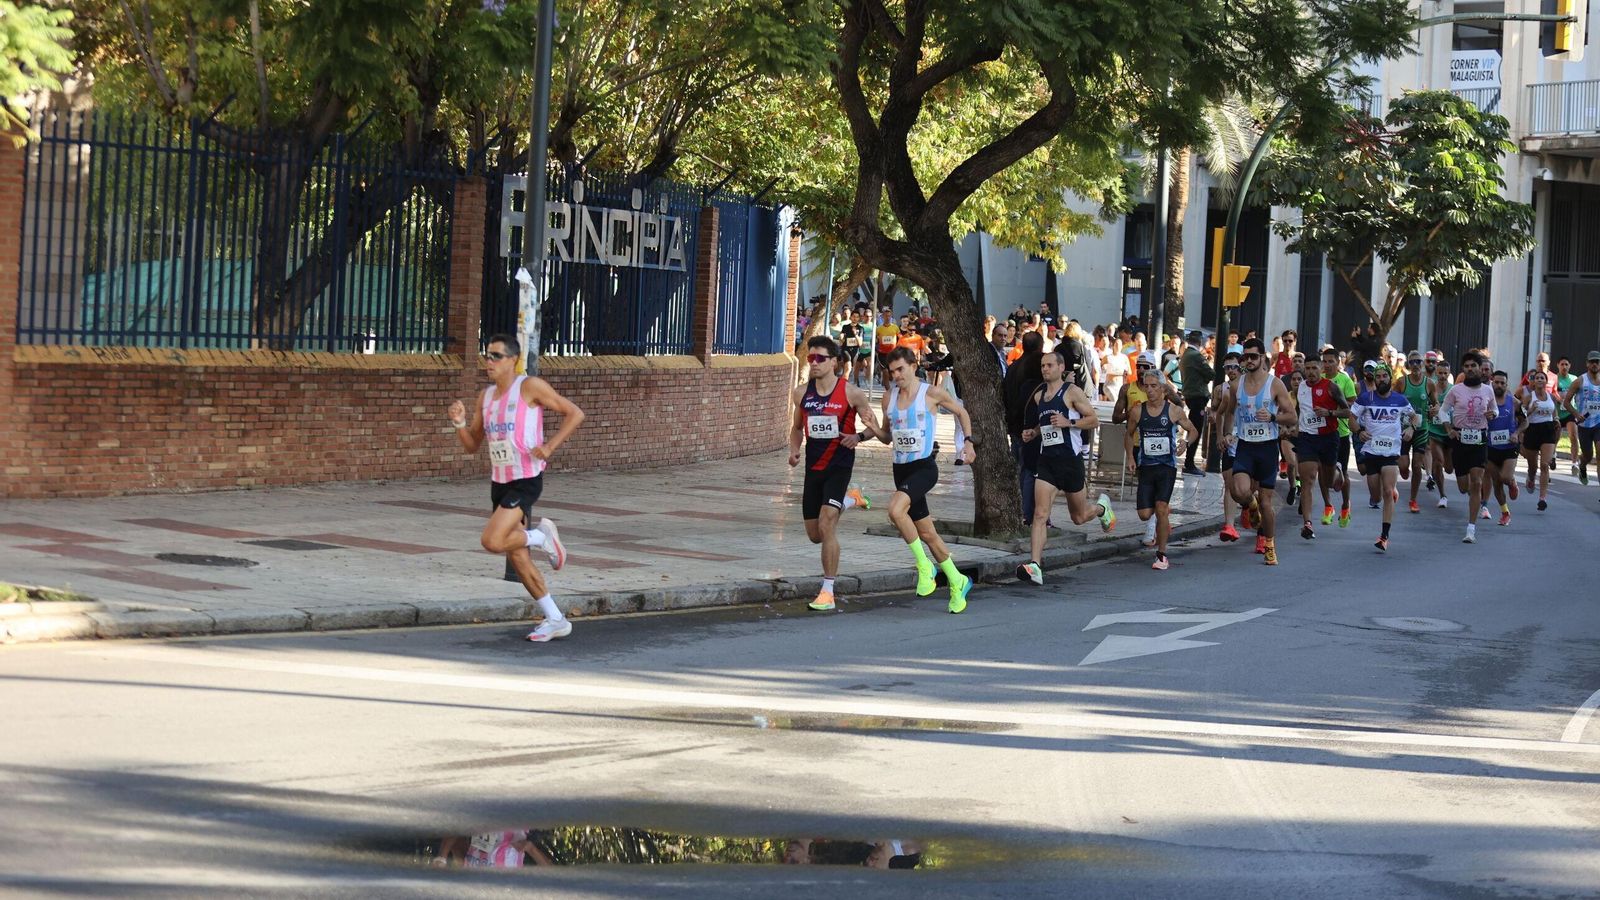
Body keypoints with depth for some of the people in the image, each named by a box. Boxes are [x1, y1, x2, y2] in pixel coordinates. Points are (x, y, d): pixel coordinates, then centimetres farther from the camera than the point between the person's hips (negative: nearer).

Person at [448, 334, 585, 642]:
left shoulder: (530, 387, -8)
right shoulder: (486, 396, 12)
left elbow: (574, 414, -7)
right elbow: (472, 445, 17)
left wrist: (549, 447, -16)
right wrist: (459, 423, -3)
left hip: (526, 480, -8)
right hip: (499, 481, 8)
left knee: (492, 541, -24)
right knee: (517, 557, 8)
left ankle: (542, 536, 4)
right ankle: (555, 620, 16)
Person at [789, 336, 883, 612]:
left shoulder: (851, 393, -9)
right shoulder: (802, 393, 2)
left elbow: (874, 427, 1)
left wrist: (859, 436, -21)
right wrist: (794, 450, -2)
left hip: (839, 465, -5)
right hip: (814, 467, 5)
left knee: (826, 525, -19)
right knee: (814, 534, 13)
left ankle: (828, 592, -11)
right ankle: (850, 498, 42)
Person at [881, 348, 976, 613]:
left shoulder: (932, 393, -5)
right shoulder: (889, 397, 9)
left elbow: (961, 412, 11)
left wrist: (969, 441, 3)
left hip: (924, 467, -6)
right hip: (901, 469, 6)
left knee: (896, 509, -31)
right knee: (926, 532, 10)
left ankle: (924, 565, -16)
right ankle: (957, 582, 25)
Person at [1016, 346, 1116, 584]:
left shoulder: (1073, 392, -7)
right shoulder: (1038, 396, 11)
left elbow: (1094, 420, -8)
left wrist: (1069, 422, -21)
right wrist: (1032, 433, 7)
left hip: (1071, 460, -4)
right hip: (1047, 460, 4)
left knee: (1079, 516, 13)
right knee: (1040, 514, -12)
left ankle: (1102, 507, 48)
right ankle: (1034, 566, -19)